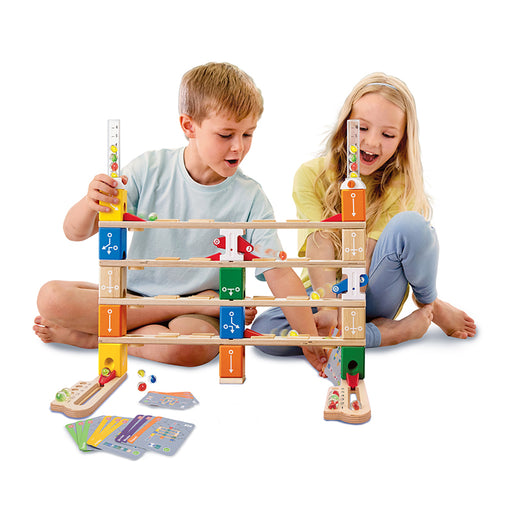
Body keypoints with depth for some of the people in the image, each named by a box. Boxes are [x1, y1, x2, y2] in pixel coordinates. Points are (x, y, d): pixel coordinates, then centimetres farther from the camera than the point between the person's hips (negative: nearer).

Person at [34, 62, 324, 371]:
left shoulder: (249, 198, -9)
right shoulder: (150, 169, -5)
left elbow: (280, 274, -11)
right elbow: (76, 232, -4)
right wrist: (91, 204, -28)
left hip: (200, 313, -2)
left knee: (191, 344, -37)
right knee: (51, 296, -21)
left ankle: (93, 336, -10)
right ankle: (189, 304, -12)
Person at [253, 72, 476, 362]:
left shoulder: (401, 185, -6)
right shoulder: (311, 175, -7)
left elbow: (362, 254, -17)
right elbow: (320, 245, -18)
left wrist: (340, 315, -30)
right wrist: (328, 309, -32)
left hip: (371, 294, -1)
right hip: (322, 291, 1)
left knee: (410, 225, -30)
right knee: (263, 331, -30)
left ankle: (430, 304, 0)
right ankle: (391, 332, -18)